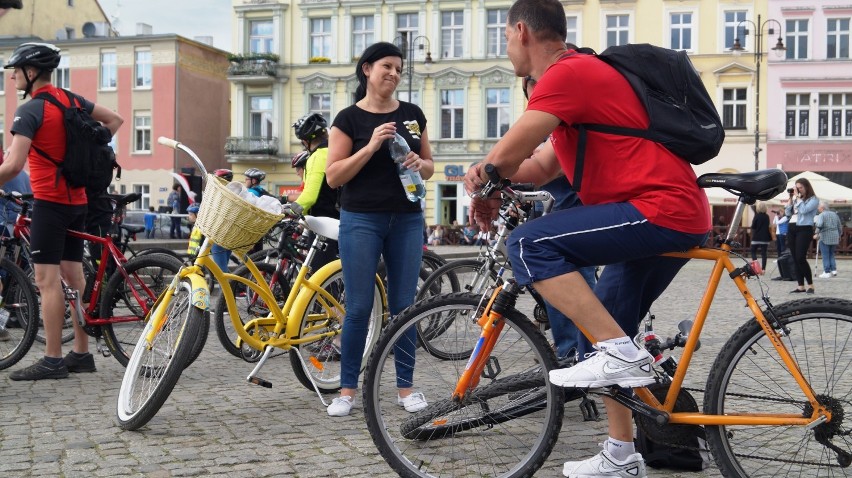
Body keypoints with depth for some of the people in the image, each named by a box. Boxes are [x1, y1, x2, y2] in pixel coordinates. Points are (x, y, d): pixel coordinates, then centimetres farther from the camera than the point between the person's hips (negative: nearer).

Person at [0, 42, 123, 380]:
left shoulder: (30, 110, -13)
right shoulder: (71, 99, 10)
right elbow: (115, 120, 20)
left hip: (50, 200, -8)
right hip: (77, 200, 8)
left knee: (47, 280, -6)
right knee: (73, 276, 11)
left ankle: (52, 360, -6)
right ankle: (81, 354, 15)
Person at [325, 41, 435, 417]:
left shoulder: (413, 114, 9)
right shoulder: (349, 118, -2)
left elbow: (430, 168, 15)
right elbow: (333, 176, -7)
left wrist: (419, 163, -9)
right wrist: (371, 146, -17)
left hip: (407, 220, 3)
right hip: (361, 220, -3)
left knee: (404, 304, 5)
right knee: (359, 307, -2)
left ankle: (406, 386, 15)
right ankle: (347, 388, 9)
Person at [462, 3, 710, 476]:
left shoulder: (566, 73, -11)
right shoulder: (580, 72, 22)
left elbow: (506, 153, -15)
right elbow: (545, 167, 20)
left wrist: (482, 180, 7)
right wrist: (490, 174, 3)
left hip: (659, 210, -11)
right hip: (682, 215, 11)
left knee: (529, 243, -19)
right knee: (598, 327, 16)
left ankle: (621, 353, -15)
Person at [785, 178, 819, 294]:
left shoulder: (813, 199, -2)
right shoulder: (796, 199, 16)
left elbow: (804, 210, -17)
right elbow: (787, 213, 13)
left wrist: (797, 197, -8)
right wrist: (791, 198, 6)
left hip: (804, 229, -7)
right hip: (791, 229, 7)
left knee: (800, 258, -15)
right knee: (795, 259, 4)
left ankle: (810, 285, -4)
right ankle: (801, 286, 7)